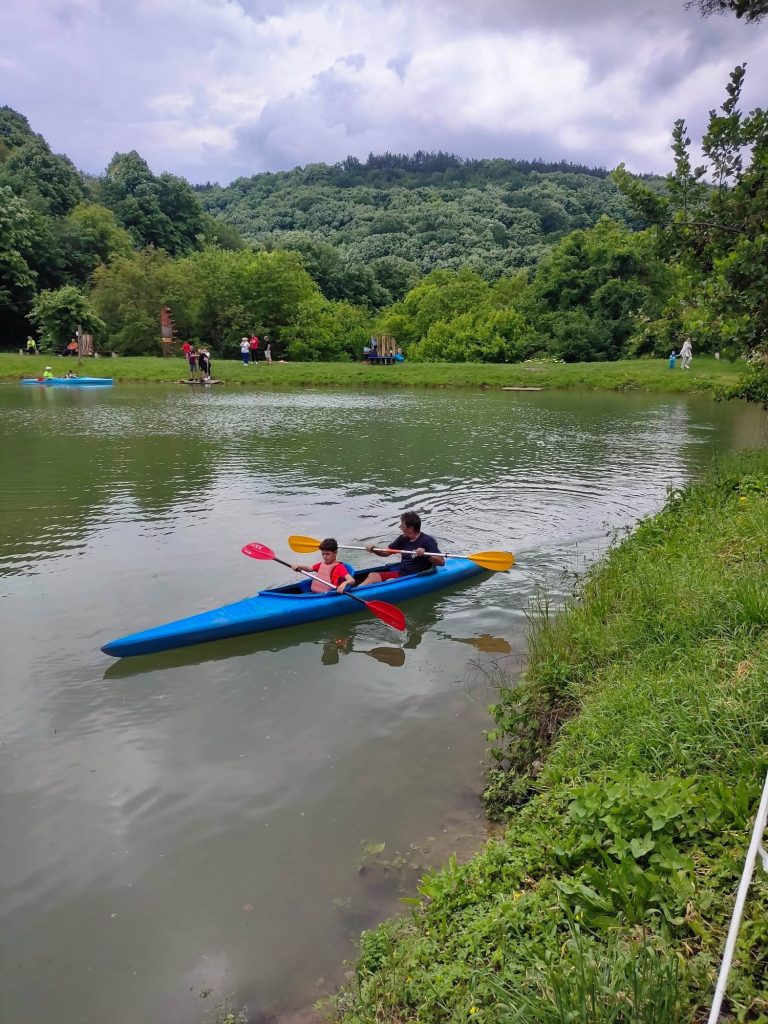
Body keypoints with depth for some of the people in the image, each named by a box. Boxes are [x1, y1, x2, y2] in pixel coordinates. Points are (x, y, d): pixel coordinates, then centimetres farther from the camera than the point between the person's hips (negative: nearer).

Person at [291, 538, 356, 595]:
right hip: (314, 593, 7)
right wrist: (299, 567, 8)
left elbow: (352, 580, -17)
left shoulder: (340, 567, -6)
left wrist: (345, 583, -41)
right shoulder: (322, 564, 18)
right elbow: (309, 568, 30)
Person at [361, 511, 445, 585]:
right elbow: (386, 553, 19)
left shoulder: (427, 541, -10)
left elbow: (441, 562, -16)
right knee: (373, 575, -11)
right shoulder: (403, 539, 11)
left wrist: (426, 555, -30)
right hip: (400, 573, 7)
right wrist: (374, 549, 0)